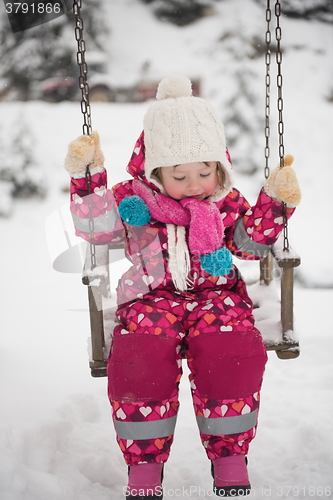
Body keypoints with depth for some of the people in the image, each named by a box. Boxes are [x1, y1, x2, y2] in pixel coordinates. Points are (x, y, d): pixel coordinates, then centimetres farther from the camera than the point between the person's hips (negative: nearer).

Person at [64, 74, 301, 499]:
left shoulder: (227, 201, 13)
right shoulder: (134, 198, 8)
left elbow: (251, 243, 13)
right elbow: (95, 227, 2)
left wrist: (274, 202, 0)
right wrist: (87, 178, -8)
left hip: (215, 294, 1)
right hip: (152, 299, -1)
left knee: (234, 358, -29)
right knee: (138, 363, -30)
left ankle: (229, 457, -7)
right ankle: (144, 463, -11)